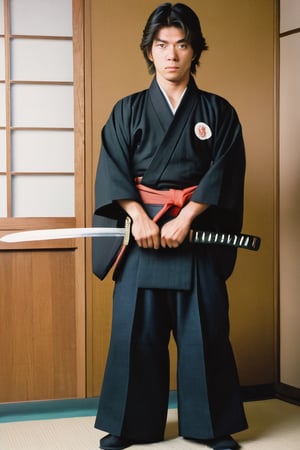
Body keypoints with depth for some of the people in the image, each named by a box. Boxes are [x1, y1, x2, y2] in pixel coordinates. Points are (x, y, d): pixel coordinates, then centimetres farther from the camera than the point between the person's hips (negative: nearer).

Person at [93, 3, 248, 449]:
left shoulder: (218, 111, 7)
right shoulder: (128, 110, 8)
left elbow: (224, 172, -2)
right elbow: (113, 169, -1)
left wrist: (185, 219, -13)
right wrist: (140, 218, -15)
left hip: (198, 234, 0)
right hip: (142, 230, 1)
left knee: (205, 330, 1)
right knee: (136, 329, 1)